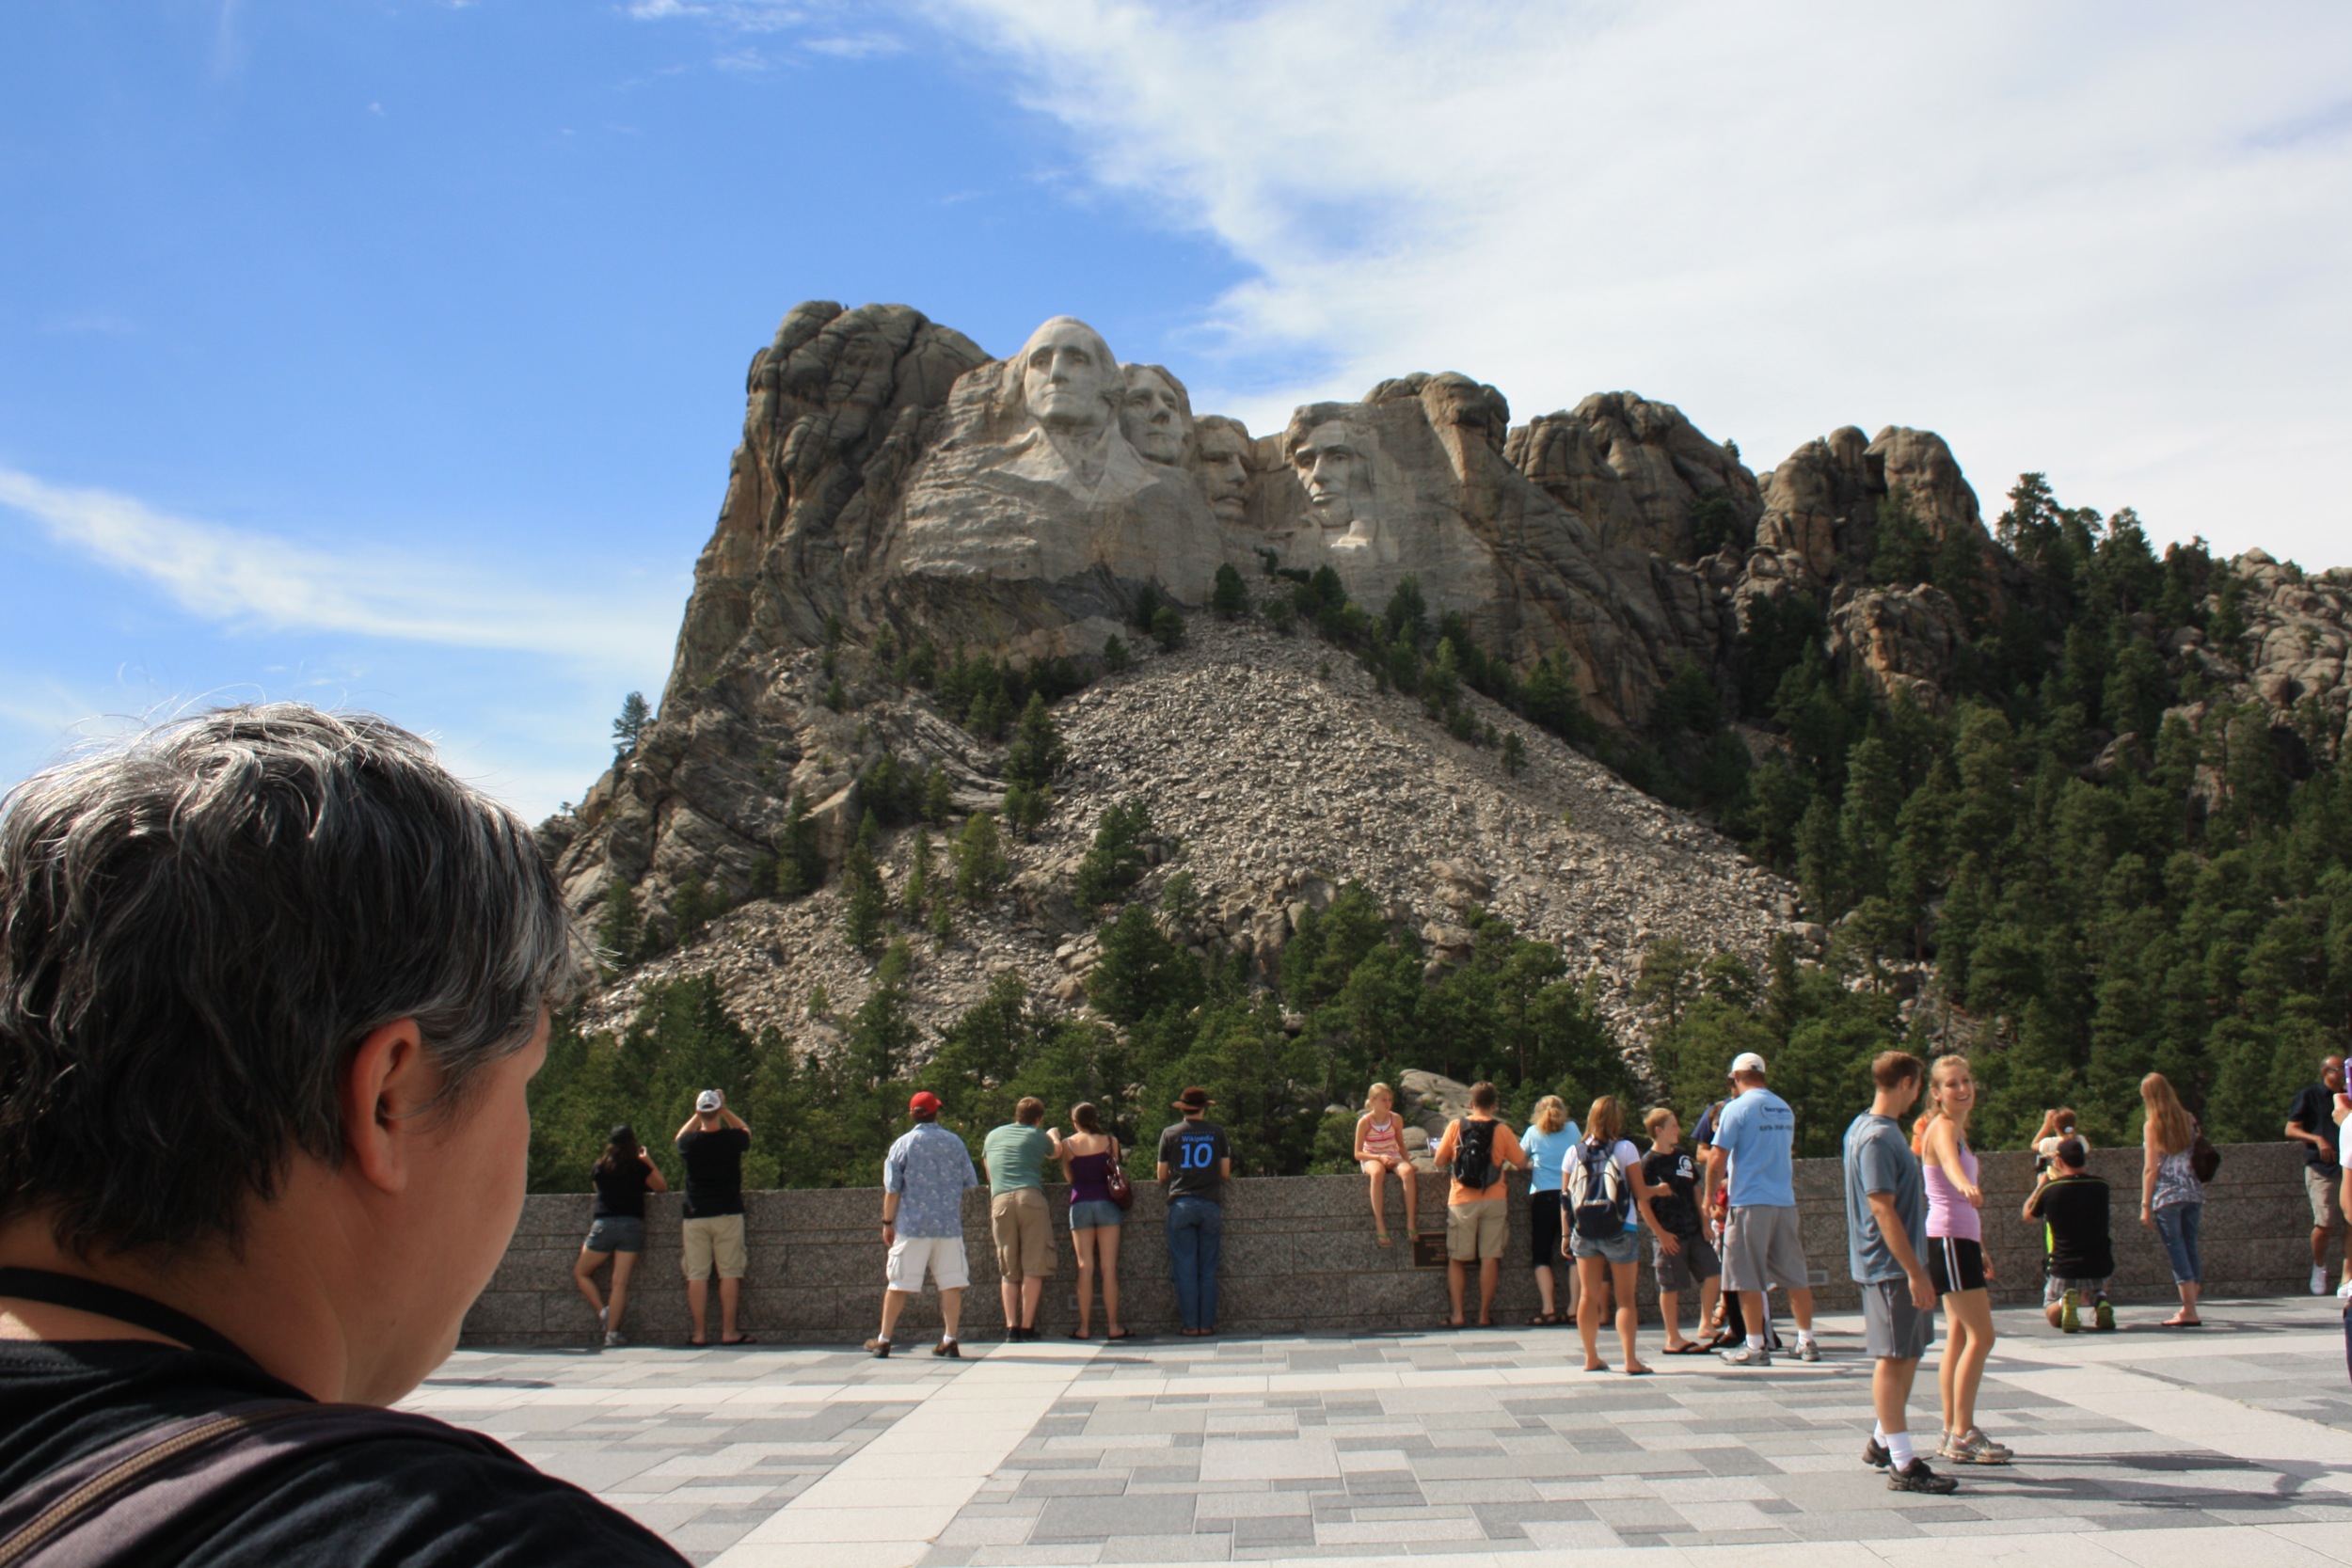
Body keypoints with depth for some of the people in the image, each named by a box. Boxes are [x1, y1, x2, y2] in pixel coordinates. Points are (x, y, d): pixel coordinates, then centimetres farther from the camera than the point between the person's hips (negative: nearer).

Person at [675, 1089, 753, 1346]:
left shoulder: (689, 1142, -4)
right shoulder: (732, 1139, -7)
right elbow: (746, 1131, 19)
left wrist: (698, 1114, 23)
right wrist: (724, 1111, 19)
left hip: (695, 1216, 1)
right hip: (727, 1214, -1)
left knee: (697, 1275, 3)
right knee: (729, 1273, 2)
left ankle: (700, 1333, 4)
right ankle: (729, 1331, 1)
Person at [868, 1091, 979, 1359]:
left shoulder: (902, 1145, -2)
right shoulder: (955, 1143, 5)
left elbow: (892, 1189, -3)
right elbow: (970, 1183, 10)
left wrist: (887, 1222, 5)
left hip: (912, 1226, -1)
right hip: (949, 1224, 1)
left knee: (898, 1283, 4)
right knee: (952, 1282, 4)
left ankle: (884, 1340, 9)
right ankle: (949, 1340, 1)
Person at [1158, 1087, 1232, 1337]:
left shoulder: (1169, 1134, 4)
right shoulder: (1217, 1133, 5)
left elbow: (1162, 1177, 8)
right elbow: (1225, 1173, 7)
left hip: (1181, 1205, -1)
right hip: (1211, 1204, 1)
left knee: (1185, 1269, 2)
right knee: (1208, 1269, 7)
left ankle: (1191, 1325, 1)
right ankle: (1207, 1323, 6)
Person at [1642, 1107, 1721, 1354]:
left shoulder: (1683, 1155, 10)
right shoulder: (1649, 1162, -10)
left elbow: (1695, 1190, 17)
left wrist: (1704, 1222, 9)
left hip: (1694, 1230, 6)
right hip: (1670, 1234, -6)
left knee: (1712, 1274, 3)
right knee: (1671, 1287, 1)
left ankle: (1706, 1325, 17)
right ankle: (1673, 1339, 10)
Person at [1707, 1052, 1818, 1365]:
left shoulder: (1738, 1108, -8)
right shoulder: (1785, 1109, 12)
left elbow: (1717, 1158, -11)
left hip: (1750, 1202, -6)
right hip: (1785, 1201, 6)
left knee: (1748, 1278, 0)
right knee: (1795, 1275, 11)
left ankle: (1755, 1347, 0)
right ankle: (1807, 1342, 16)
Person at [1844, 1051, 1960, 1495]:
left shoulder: (1866, 1127, 12)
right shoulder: (1877, 1137, -20)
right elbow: (1883, 1209, -24)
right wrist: (1915, 1271, -24)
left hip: (1902, 1265, 10)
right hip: (1889, 1264, -10)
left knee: (1909, 1352, 18)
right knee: (1893, 1358, -5)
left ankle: (1882, 1441, 29)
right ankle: (1903, 1464, 1)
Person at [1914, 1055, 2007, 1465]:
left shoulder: (1957, 1128, 17)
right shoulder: (1942, 1128, -13)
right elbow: (1950, 1163, -38)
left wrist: (1978, 1249, 30)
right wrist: (1966, 1186, -60)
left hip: (1961, 1240, 10)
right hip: (1947, 1241, -10)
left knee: (1959, 1336, 13)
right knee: (1981, 1335, -10)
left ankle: (1953, 1432, 19)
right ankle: (1962, 1434, -6)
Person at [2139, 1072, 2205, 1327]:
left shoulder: (2153, 1126, -4)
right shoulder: (2189, 1120, 9)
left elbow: (2150, 1168, -8)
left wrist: (2145, 1205, -5)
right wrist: (2201, 1197, 17)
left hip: (2167, 1195, -5)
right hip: (2192, 1192, 5)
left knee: (2176, 1251, -4)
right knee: (2190, 1249, 10)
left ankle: (2190, 1312, -7)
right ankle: (2189, 1307, 15)